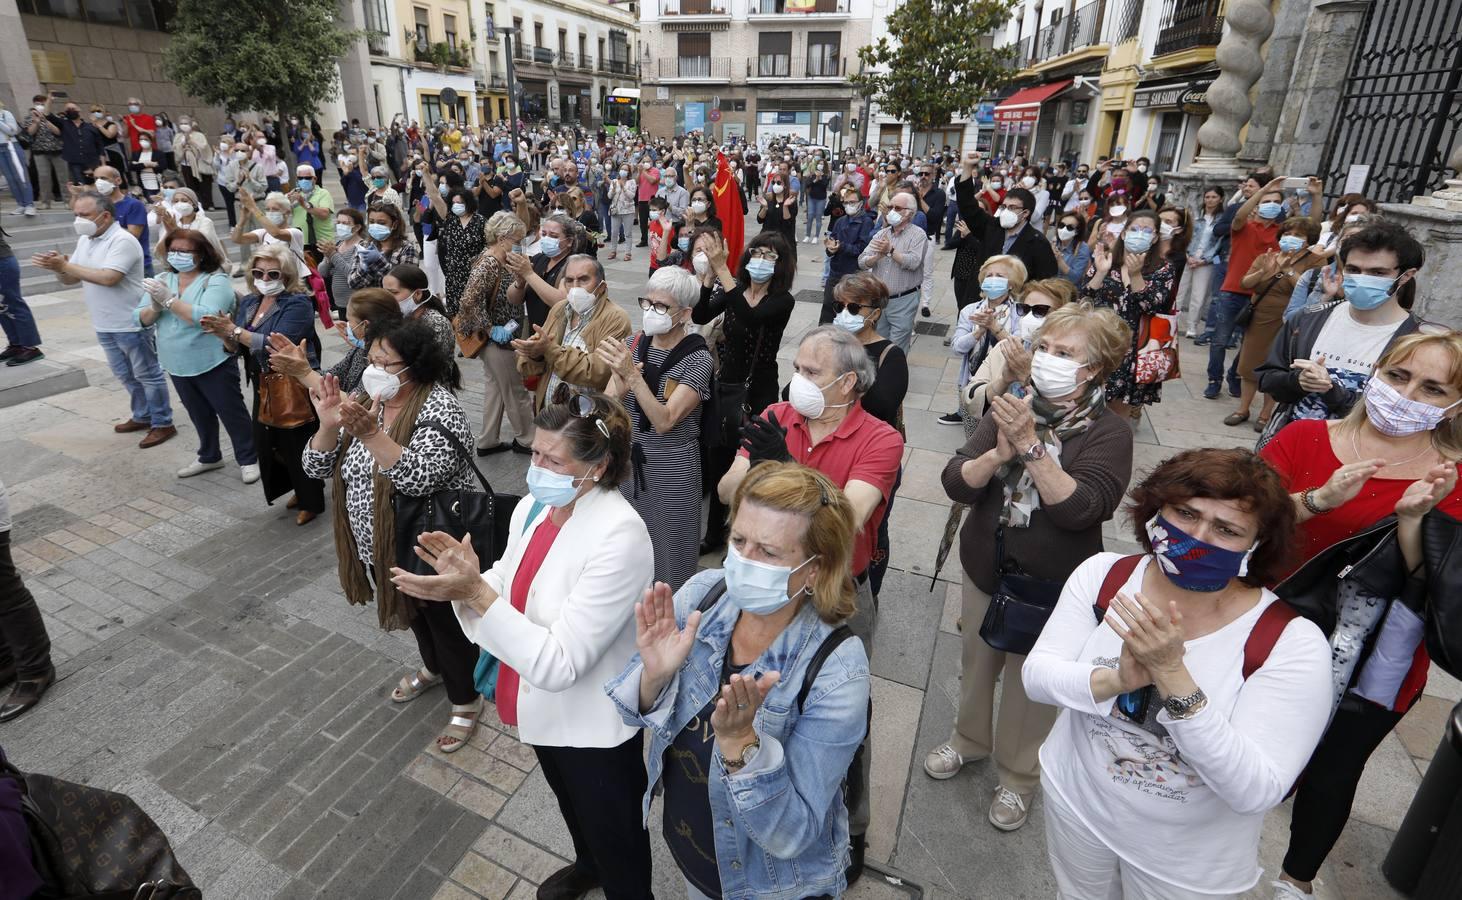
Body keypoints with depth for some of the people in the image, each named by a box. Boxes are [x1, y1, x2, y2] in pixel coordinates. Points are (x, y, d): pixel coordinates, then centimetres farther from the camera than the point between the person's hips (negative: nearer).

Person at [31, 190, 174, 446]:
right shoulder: (84, 240, 10)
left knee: (148, 375, 1)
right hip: (104, 325, 9)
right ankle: (142, 416, 32)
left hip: (131, 324, -9)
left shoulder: (122, 241, -17)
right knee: (126, 375, 18)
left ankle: (163, 423, 9)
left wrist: (66, 265, -19)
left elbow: (108, 278, -26)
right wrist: (58, 267, -11)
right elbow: (69, 279, 11)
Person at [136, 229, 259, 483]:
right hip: (178, 366, 6)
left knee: (232, 413, 4)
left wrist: (169, 300, -27)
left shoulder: (216, 281, -13)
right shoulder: (162, 280, 6)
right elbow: (140, 319, 3)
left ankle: (248, 459, 17)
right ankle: (209, 457, 35)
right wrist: (155, 307, -17)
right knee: (199, 415, 20)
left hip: (213, 364, -6)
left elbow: (207, 318, -28)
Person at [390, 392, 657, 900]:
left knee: (615, 837, 19)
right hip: (542, 705, 8)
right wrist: (468, 578, -19)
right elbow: (510, 593, 2)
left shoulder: (620, 538, -33)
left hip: (593, 723, -8)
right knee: (571, 806, 35)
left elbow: (559, 664, -32)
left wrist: (474, 592, -35)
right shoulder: (533, 507, -8)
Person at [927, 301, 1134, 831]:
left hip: (1051, 586, -3)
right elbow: (956, 484, -13)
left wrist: (1030, 445, -36)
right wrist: (999, 452, -30)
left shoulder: (1108, 432, -15)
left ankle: (1018, 775, 41)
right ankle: (970, 738, 50)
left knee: (1032, 680, 15)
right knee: (977, 661, 22)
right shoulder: (1010, 407, -7)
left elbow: (1080, 509, -30)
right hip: (984, 568, 3)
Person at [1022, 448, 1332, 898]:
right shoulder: (1103, 575, -16)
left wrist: (1172, 675, -39)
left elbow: (1255, 792, -28)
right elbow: (1036, 675, -17)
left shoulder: (1293, 643, -23)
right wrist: (1116, 679, -35)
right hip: (1075, 804, 2)